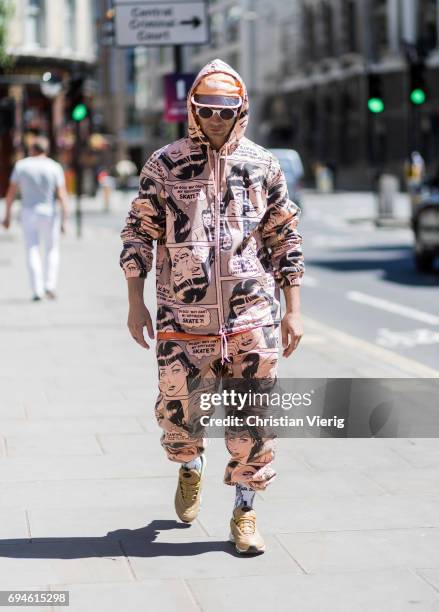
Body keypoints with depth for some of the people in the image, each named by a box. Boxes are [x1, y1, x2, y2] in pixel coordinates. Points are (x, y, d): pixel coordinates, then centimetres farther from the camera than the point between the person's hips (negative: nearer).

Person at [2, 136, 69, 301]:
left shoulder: (21, 165, -4)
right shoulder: (55, 167, -6)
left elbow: (11, 192, -2)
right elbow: (62, 196, -13)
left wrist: (7, 215, 7)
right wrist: (64, 221, -12)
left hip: (28, 213, 0)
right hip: (49, 213, 0)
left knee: (32, 251, 5)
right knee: (52, 249, 16)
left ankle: (37, 290, -4)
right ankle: (50, 285, 4)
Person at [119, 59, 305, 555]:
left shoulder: (262, 166, 5)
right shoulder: (164, 165, 3)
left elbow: (285, 240, 9)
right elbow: (137, 234, 6)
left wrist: (293, 310, 5)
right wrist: (135, 304, 1)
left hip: (251, 317, 0)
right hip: (182, 317, 0)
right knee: (177, 409, 5)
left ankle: (244, 512, 16)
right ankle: (191, 468, 39)